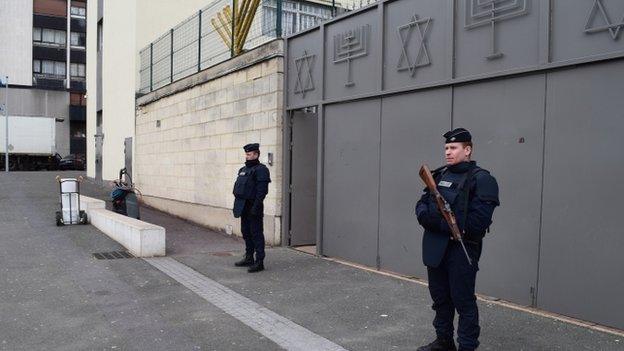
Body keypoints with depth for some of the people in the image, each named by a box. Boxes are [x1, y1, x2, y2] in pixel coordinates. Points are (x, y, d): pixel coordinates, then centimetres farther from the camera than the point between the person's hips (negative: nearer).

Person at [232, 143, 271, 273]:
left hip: (253, 208, -9)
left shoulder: (261, 170, -12)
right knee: (246, 233, 16)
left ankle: (259, 262, -1)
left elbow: (262, 191, -19)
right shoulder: (243, 170, 17)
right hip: (244, 208, 9)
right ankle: (249, 258, 28)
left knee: (256, 234, -5)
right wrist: (237, 205, 17)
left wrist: (255, 207, -23)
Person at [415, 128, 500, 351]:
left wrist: (440, 222, -16)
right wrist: (426, 214, -11)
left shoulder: (481, 179, -9)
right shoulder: (439, 175, 13)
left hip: (461, 248, -7)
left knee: (463, 301, 3)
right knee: (440, 297, 18)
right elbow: (421, 205, 12)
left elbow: (478, 219, -20)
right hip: (434, 248, 7)